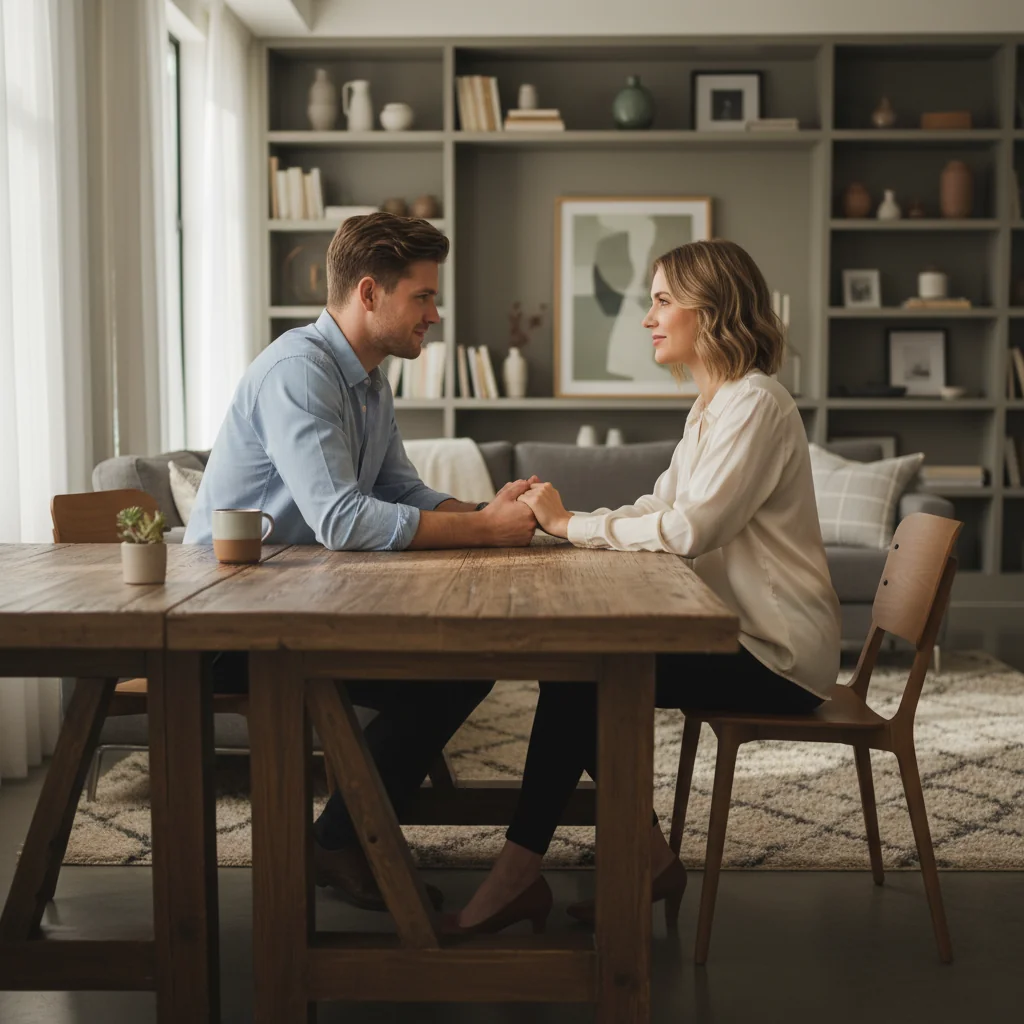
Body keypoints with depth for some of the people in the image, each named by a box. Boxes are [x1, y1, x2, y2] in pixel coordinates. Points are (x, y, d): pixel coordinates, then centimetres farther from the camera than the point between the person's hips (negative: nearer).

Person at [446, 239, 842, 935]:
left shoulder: (754, 405, -16)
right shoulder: (714, 404, 16)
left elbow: (691, 529, -26)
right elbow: (659, 508, 11)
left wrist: (571, 524, -18)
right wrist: (563, 520, -5)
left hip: (778, 655, -9)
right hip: (739, 634, 9)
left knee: (581, 674, -16)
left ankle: (519, 875, -5)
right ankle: (647, 863, 3)